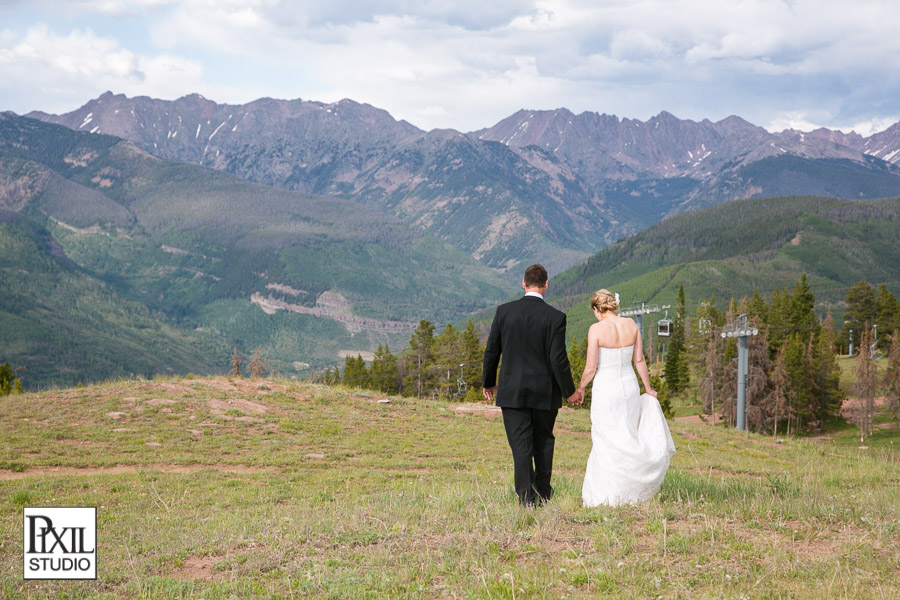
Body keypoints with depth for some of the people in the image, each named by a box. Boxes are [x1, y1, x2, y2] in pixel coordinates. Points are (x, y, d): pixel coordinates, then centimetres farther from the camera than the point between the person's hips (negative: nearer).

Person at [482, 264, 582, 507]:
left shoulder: (504, 311, -4)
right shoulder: (555, 317, -10)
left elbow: (492, 351, 1)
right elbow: (558, 358, -11)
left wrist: (488, 383, 15)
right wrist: (569, 391, 2)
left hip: (512, 391, 0)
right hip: (545, 392, 0)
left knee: (520, 444, 2)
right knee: (543, 441, 17)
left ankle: (526, 497, -4)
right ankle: (543, 493, 25)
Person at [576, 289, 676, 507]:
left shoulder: (596, 329, -15)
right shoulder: (631, 325, -1)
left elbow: (591, 367, -13)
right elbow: (639, 361, 5)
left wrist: (581, 387, 4)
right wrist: (648, 388, 16)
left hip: (605, 389, -5)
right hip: (629, 387, 5)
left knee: (606, 442, 5)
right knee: (626, 440, 15)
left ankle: (608, 495, 7)